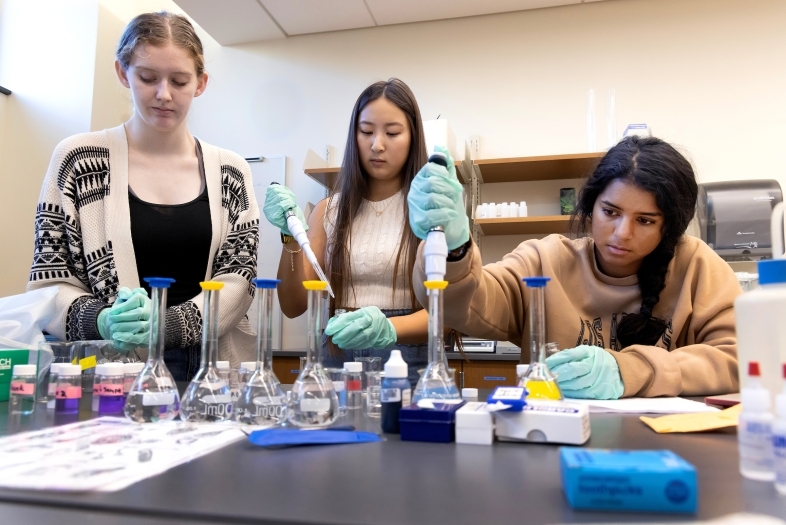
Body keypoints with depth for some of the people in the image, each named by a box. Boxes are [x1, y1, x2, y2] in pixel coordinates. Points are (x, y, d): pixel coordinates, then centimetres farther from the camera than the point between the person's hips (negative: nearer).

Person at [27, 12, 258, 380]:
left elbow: (237, 280, 1)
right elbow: (49, 282, 4)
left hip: (214, 369, 2)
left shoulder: (230, 172, 6)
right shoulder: (77, 159, 2)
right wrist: (103, 321, -16)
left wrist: (168, 323, -16)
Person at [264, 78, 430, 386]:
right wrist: (291, 239, -12)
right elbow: (294, 306, 4)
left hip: (408, 363, -2)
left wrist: (389, 328, -28)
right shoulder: (329, 212, 8)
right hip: (336, 360, 3)